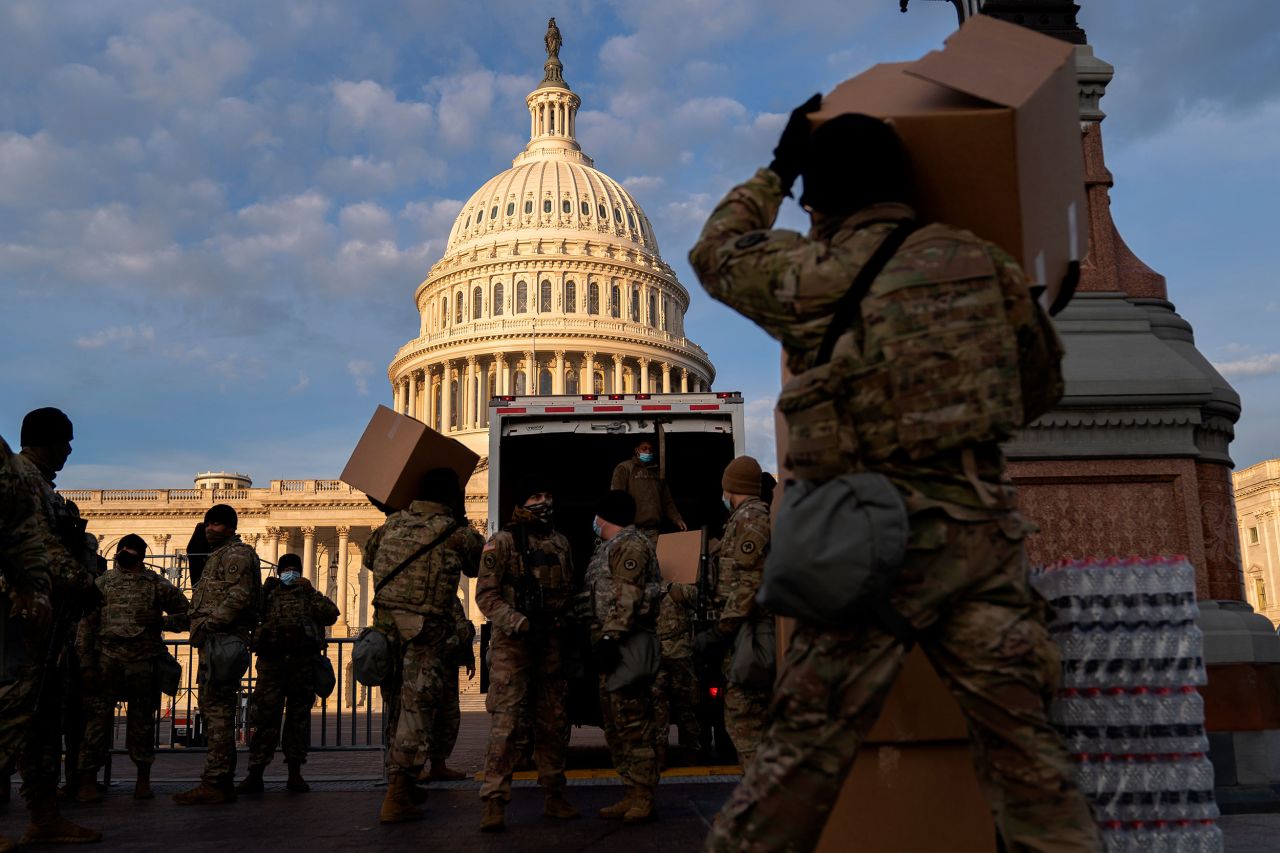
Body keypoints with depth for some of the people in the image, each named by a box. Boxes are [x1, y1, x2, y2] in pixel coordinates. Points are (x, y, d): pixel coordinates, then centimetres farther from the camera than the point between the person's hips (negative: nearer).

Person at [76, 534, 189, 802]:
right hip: (107, 659, 0)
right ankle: (88, 779, 6)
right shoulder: (102, 583, 10)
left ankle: (143, 779, 16)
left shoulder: (158, 585, 9)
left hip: (144, 662, 0)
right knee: (98, 717, -3)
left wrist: (159, 621, -4)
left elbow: (187, 614, 11)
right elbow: (86, 623, 4)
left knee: (142, 720, 6)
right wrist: (86, 661, -4)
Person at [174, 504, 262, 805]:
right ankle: (222, 781, 14)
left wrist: (209, 624, -23)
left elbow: (239, 597, -19)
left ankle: (215, 783, -15)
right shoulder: (218, 555, 27)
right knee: (216, 710, 10)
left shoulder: (236, 553, -5)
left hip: (222, 639, -11)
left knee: (216, 709, -13)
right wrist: (200, 627, 16)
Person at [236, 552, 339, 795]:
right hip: (272, 660, 0)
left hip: (303, 663, 1)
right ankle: (255, 774, -1)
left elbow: (331, 615, -1)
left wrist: (309, 591, -6)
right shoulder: (268, 593, 17)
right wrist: (267, 590, -6)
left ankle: (295, 774, 10)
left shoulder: (309, 595, 17)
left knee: (299, 717, 4)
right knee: (265, 716, -5)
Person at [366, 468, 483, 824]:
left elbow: (369, 557, 26)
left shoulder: (393, 523, 10)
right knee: (417, 709, -1)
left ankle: (400, 784, 30)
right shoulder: (457, 534, -4)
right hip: (425, 629, -5)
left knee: (396, 706, 17)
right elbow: (480, 564, 12)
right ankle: (396, 798, -5)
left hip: (385, 622, 6)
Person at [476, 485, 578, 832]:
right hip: (512, 645, -6)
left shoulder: (560, 543, 13)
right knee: (505, 723, -9)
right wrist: (518, 623, -19)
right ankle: (494, 803, -4)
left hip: (551, 644, 6)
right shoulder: (503, 542, -5)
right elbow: (485, 594, -9)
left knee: (552, 724, 11)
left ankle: (553, 796, 22)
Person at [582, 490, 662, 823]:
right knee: (616, 723, 12)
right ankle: (632, 793, 19)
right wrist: (599, 640, 23)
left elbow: (627, 598, -18)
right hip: (612, 649, 11)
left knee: (632, 721, -9)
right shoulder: (609, 548, 24)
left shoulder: (630, 545, -8)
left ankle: (642, 797, -4)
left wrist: (610, 636, -24)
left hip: (626, 647, -11)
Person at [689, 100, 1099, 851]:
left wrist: (776, 171, 33)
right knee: (1025, 746, 8)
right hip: (983, 527, 3)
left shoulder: (807, 274, 1)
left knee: (805, 746, 4)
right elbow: (1043, 385, 19)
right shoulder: (984, 262, 8)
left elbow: (716, 252, 22)